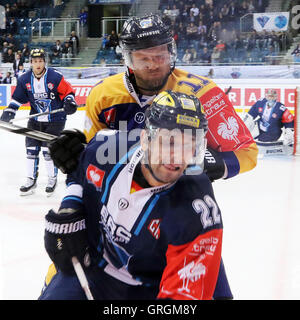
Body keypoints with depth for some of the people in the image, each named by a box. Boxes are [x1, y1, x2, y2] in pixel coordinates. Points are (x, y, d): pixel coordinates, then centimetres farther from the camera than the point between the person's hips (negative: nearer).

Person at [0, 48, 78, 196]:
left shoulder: (55, 76, -15)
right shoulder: (24, 79, -3)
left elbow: (67, 91, -6)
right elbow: (18, 98, 7)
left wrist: (69, 102, -24)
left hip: (55, 119, -4)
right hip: (35, 120, 4)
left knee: (49, 150, -7)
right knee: (31, 149, 4)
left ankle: (52, 179, 13)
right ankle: (31, 180, 18)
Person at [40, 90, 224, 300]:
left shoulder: (198, 215, -31)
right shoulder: (106, 148, -16)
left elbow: (185, 292, -30)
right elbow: (77, 172, 8)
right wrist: (68, 212, -5)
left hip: (146, 291, -2)